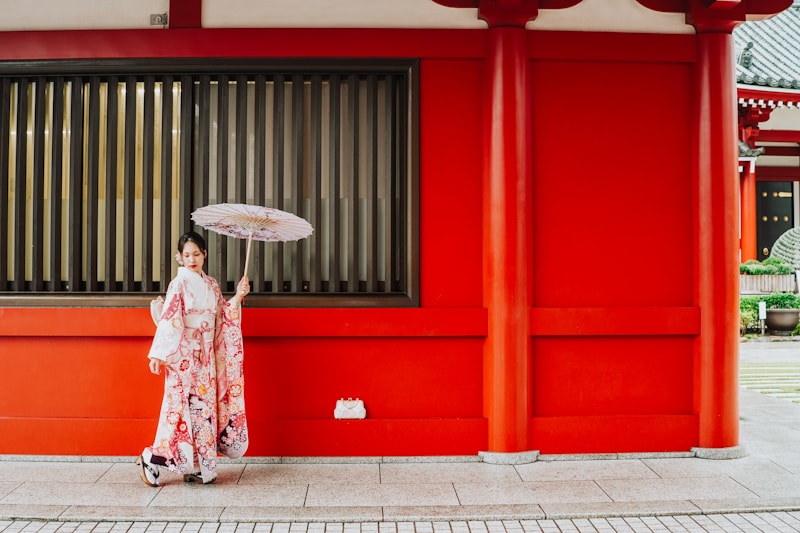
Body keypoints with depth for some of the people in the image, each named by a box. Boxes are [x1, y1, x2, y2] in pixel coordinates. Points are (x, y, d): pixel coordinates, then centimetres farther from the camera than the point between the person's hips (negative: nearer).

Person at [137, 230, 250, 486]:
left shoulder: (211, 285, 11)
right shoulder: (179, 284, -7)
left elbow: (223, 316, 15)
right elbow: (168, 321, -14)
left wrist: (237, 297, 1)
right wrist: (158, 355, -19)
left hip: (207, 357, 6)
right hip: (184, 356, -6)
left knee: (205, 406, 6)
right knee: (184, 405, -7)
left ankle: (197, 467, 14)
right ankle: (151, 459, 5)